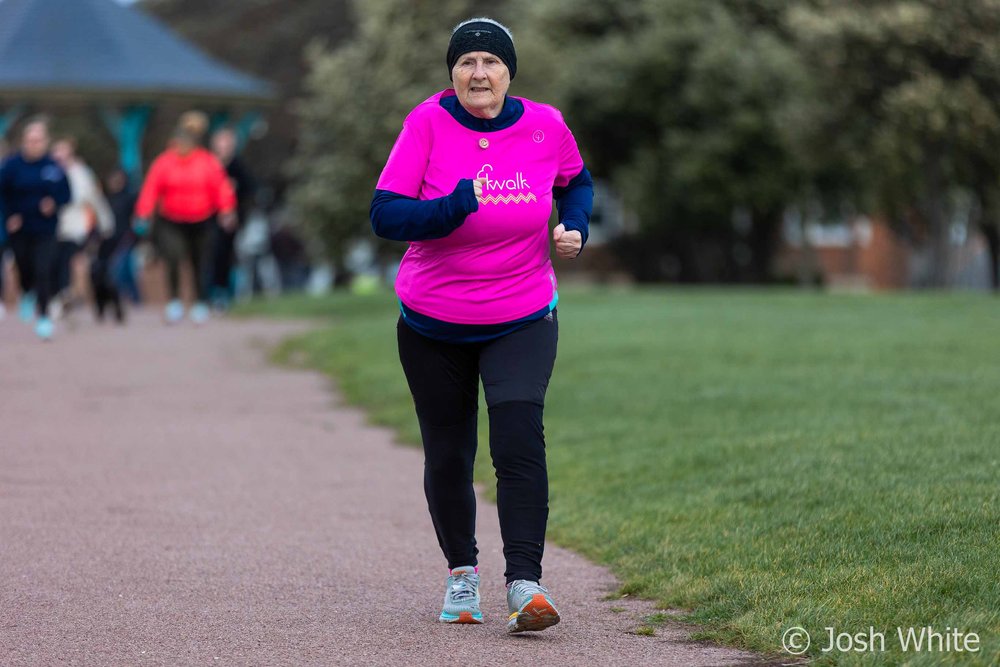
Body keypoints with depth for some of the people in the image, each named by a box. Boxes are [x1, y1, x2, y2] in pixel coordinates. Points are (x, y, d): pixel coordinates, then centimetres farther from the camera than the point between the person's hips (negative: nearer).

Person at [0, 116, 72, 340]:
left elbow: (65, 194, 1)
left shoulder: (54, 167, -8)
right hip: (19, 230, 1)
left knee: (43, 273, -11)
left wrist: (54, 204, -18)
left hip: (45, 230, -1)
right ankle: (27, 296, 48)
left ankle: (44, 317, -4)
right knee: (25, 270, 14)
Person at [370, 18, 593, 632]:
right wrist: (456, 207, -33)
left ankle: (525, 583, -19)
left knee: (520, 442, -18)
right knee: (448, 456, 9)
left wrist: (576, 226, -3)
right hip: (433, 326, 0)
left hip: (523, 321, 0)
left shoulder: (545, 126, -5)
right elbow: (385, 215, -18)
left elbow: (576, 182, 17)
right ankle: (462, 573, 31)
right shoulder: (428, 124, -11)